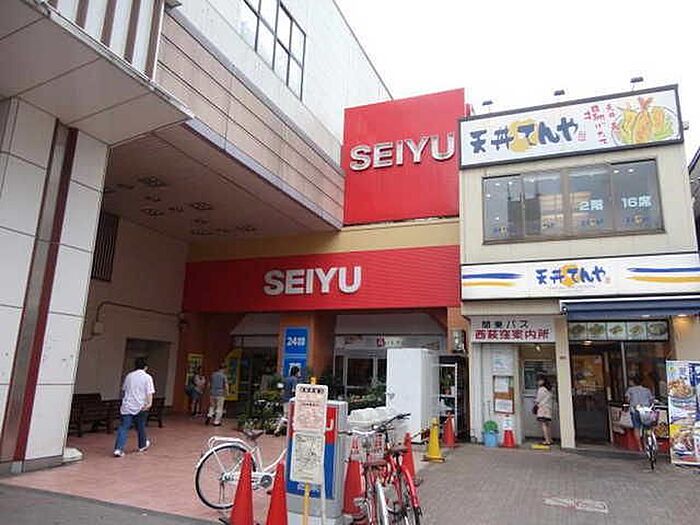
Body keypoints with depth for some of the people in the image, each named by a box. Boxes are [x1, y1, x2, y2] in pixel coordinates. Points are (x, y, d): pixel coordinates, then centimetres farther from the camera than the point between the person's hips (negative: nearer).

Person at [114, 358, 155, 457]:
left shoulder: (129, 375, 8)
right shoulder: (147, 377, -5)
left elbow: (124, 389, 20)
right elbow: (149, 392, -15)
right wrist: (149, 403, -22)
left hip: (127, 406, 2)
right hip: (140, 407, -2)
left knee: (123, 427, 0)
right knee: (140, 427, 14)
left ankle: (118, 449, -13)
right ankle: (142, 445, 32)